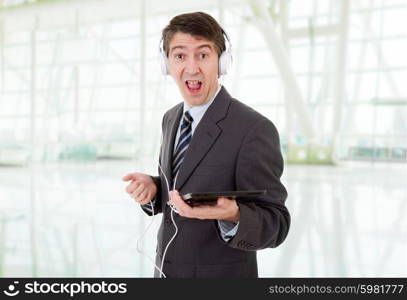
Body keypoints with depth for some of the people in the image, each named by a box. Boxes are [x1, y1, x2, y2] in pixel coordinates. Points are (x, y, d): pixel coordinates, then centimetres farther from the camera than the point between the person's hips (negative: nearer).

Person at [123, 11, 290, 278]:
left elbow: (275, 225, -19)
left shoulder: (255, 130, -21)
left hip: (222, 273, -6)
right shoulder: (171, 119, 0)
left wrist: (232, 216, -37)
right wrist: (152, 187, -10)